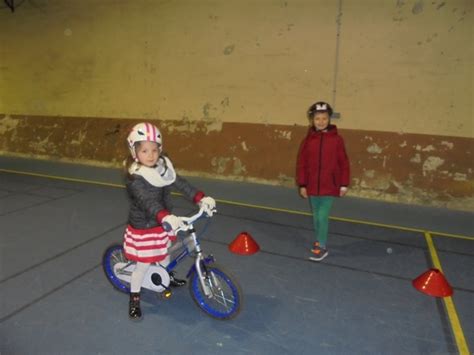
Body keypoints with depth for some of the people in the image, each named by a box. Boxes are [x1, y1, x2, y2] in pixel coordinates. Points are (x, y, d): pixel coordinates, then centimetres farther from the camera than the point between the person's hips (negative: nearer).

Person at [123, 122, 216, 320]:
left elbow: (182, 185, -12)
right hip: (143, 228, -6)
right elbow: (147, 202, -41)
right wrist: (166, 218, -58)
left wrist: (201, 199, -27)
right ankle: (134, 299, 30)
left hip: (162, 224, 6)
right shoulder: (135, 178, -26)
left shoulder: (163, 168, -6)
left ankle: (167, 278, 57)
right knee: (143, 265, 7)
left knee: (163, 253, 28)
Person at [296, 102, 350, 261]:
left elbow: (344, 163, -2)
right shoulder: (308, 140, -2)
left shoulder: (336, 139, -6)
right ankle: (319, 241, 35)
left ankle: (322, 247, 11)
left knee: (322, 216, -5)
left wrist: (344, 184, -2)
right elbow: (301, 164, 1)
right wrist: (302, 185, 0)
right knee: (316, 216, 15)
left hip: (330, 186, -3)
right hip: (312, 186, 3)